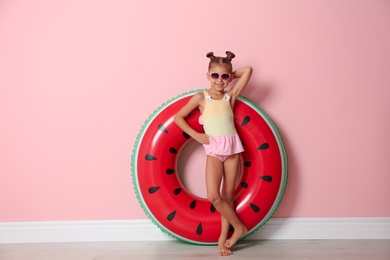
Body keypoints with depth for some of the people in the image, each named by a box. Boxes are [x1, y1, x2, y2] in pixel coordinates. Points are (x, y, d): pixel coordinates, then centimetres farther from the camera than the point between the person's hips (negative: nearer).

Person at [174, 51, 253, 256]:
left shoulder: (231, 96, 3)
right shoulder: (201, 97, -1)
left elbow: (248, 70, 1)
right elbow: (178, 118, 2)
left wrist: (231, 75, 11)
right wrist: (196, 135, -3)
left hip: (232, 146, 2)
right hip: (214, 149, -1)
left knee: (228, 195, 7)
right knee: (214, 196, -12)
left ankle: (223, 237, 19)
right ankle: (239, 227, 9)